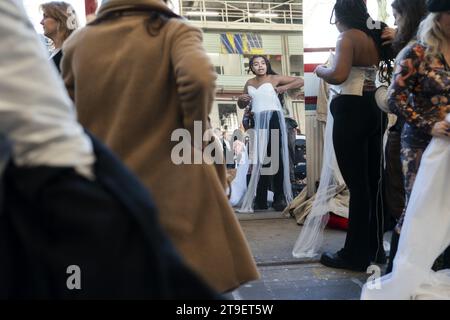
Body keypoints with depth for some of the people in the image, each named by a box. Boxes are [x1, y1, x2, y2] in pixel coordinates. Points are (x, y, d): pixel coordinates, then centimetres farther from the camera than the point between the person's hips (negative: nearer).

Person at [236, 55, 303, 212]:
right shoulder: (249, 83, 16)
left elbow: (300, 81, 3)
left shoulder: (274, 79, 3)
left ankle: (279, 198, -1)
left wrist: (284, 87, -8)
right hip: (257, 122, 4)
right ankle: (260, 200, 7)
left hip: (273, 119, -4)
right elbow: (242, 106, 25)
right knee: (259, 160, 3)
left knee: (276, 157, -5)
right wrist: (241, 99, 3)